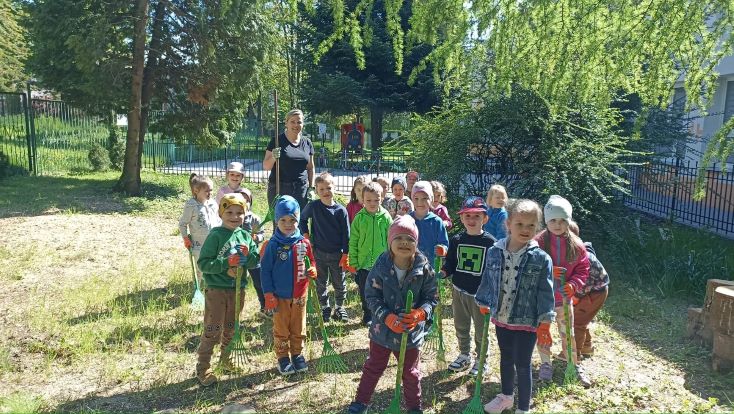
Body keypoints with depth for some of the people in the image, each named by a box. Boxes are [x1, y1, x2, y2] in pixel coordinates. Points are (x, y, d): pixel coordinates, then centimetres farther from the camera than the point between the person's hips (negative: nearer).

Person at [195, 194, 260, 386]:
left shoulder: (245, 236, 3)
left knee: (231, 328, 19)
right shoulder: (215, 236, -12)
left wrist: (243, 260, -19)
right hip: (216, 290, -5)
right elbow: (203, 264, -16)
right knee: (212, 330, 0)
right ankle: (203, 368, 11)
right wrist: (227, 263, -25)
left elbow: (256, 259, 0)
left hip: (237, 289, 5)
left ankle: (226, 359, 38)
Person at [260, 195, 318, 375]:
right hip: (280, 296, -3)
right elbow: (265, 271, -8)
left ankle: (297, 354, 33)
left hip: (299, 295, 3)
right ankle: (283, 357, 26)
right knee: (281, 329, 11)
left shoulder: (303, 243, -5)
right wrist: (268, 294, -10)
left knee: (299, 328, 15)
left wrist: (312, 270, -14)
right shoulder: (273, 245, -13)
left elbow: (311, 261, 10)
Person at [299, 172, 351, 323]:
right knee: (321, 283, 12)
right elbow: (302, 220, 12)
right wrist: (305, 234, 0)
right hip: (319, 252, 1)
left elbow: (346, 233, -5)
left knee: (339, 283, 11)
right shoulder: (313, 206, -7)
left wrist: (345, 254, -7)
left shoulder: (341, 210, -9)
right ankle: (325, 308, 27)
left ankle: (339, 307, 29)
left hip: (337, 254, -1)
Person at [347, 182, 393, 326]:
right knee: (365, 292, 13)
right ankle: (367, 316, 31)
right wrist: (353, 262, -2)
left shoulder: (386, 217, -5)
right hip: (363, 263, 1)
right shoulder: (359, 218, -4)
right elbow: (353, 242, 0)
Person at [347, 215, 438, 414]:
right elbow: (372, 296, -12)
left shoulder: (424, 268, -15)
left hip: (412, 331, 0)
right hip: (382, 328, 0)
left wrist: (420, 314, -27)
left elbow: (432, 297, -7)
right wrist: (387, 317, -25)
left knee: (410, 373, 21)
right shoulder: (381, 266, -15)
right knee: (372, 369, 19)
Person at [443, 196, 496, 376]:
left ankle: (481, 359, 30)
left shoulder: (490, 242, -10)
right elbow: (451, 264, 5)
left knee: (481, 329, 10)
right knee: (461, 327, 18)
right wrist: (443, 272, -15)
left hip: (481, 293, -3)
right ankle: (464, 356, 38)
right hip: (459, 291, 4)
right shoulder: (456, 240, 0)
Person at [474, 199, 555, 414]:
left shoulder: (541, 258, -14)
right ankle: (506, 396, 45)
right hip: (501, 318, 4)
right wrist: (484, 307, 10)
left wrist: (544, 323, -10)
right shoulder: (495, 252, -6)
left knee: (522, 365, 6)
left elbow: (546, 293, -10)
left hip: (527, 322, -4)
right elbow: (487, 281, 6)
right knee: (505, 359, 23)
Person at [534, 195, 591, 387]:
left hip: (564, 297, 2)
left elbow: (583, 269, 1)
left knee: (568, 333, 14)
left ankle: (574, 365, 30)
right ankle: (545, 364, 31)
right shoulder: (538, 242, -13)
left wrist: (573, 285, -16)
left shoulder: (576, 244, -5)